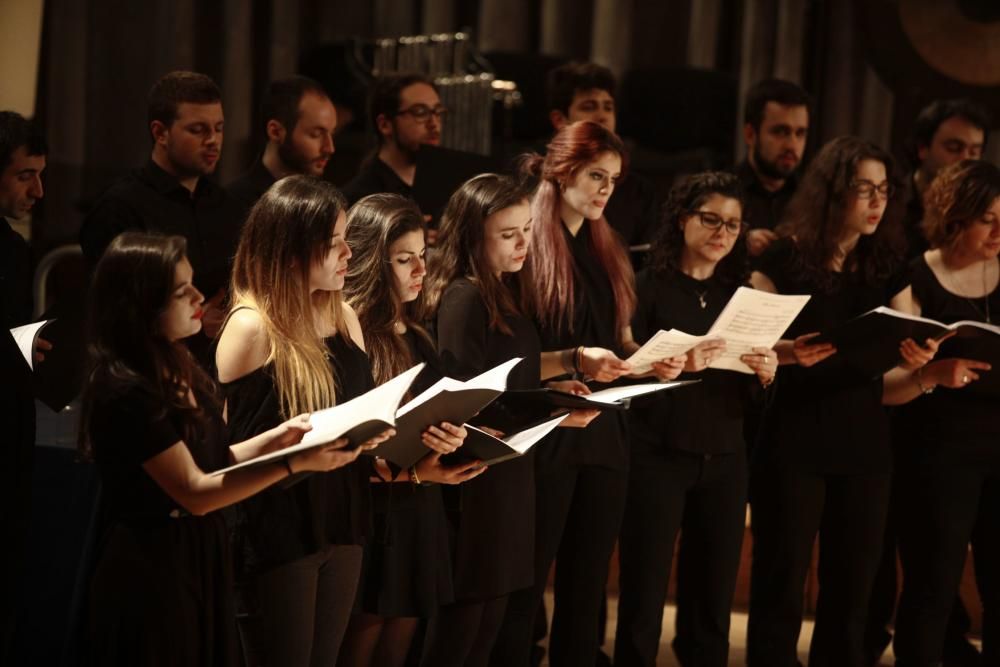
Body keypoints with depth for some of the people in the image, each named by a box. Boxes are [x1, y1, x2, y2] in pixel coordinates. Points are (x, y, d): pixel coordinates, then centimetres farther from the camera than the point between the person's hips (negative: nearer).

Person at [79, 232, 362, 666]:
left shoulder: (177, 368, 7)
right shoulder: (125, 392, -23)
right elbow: (194, 492, -22)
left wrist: (276, 437, -6)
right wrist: (295, 463, -27)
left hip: (200, 560, 9)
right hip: (150, 573, -9)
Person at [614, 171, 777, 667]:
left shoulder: (739, 293, 11)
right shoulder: (648, 285, -3)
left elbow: (750, 395, 12)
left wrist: (765, 374, -10)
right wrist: (677, 366, -26)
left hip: (724, 459, 5)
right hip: (658, 455, -5)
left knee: (714, 603, 6)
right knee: (643, 601, -5)